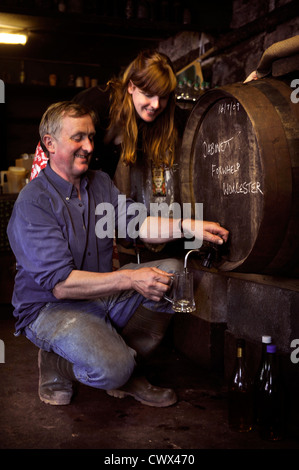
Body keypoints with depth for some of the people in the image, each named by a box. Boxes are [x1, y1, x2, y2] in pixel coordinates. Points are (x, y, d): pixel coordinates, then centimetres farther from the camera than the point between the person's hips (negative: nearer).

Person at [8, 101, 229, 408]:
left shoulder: (100, 182, 8)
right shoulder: (33, 202, -19)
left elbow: (136, 223, 1)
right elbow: (60, 283, -25)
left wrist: (186, 226, -17)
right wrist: (129, 279, -32)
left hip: (102, 293, 8)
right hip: (50, 306, -8)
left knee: (172, 271, -7)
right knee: (112, 368, -32)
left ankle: (128, 372, 0)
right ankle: (56, 362, 3)